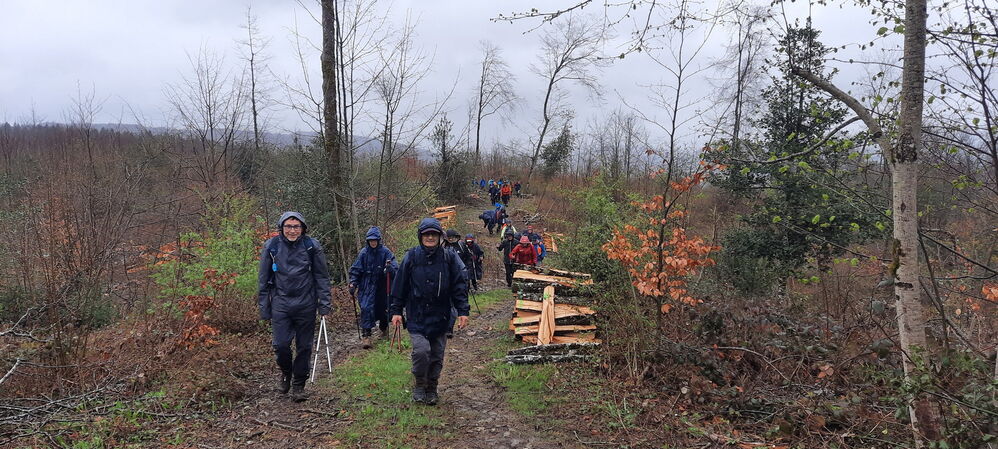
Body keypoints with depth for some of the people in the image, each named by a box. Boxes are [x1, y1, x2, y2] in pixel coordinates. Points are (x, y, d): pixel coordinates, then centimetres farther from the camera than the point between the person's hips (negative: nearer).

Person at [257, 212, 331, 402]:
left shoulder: (312, 246, -3)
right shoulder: (271, 246, -1)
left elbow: (322, 277, 3)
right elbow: (264, 280, 6)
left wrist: (324, 304, -1)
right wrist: (264, 308, 6)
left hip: (306, 304, 0)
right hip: (281, 303, 0)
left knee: (304, 347, 6)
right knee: (281, 345, -7)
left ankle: (299, 385, 22)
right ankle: (285, 372, 24)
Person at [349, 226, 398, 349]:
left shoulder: (385, 252, -5)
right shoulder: (364, 253, -1)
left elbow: (395, 267, -11)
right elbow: (356, 269, 5)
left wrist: (390, 268, -33)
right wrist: (353, 283, -5)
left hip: (381, 287, 0)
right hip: (366, 287, 0)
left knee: (382, 309, 13)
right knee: (366, 309, -13)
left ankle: (384, 328, 41)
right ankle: (366, 335, -10)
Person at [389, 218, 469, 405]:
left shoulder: (449, 258, 1)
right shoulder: (411, 257, 0)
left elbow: (459, 286, 2)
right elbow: (400, 285, 4)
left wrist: (463, 311, -4)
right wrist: (396, 311, 2)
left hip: (440, 317, 2)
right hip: (417, 316, -1)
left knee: (437, 355, 8)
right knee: (421, 350, -15)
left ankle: (432, 389, 26)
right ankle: (419, 386, 8)